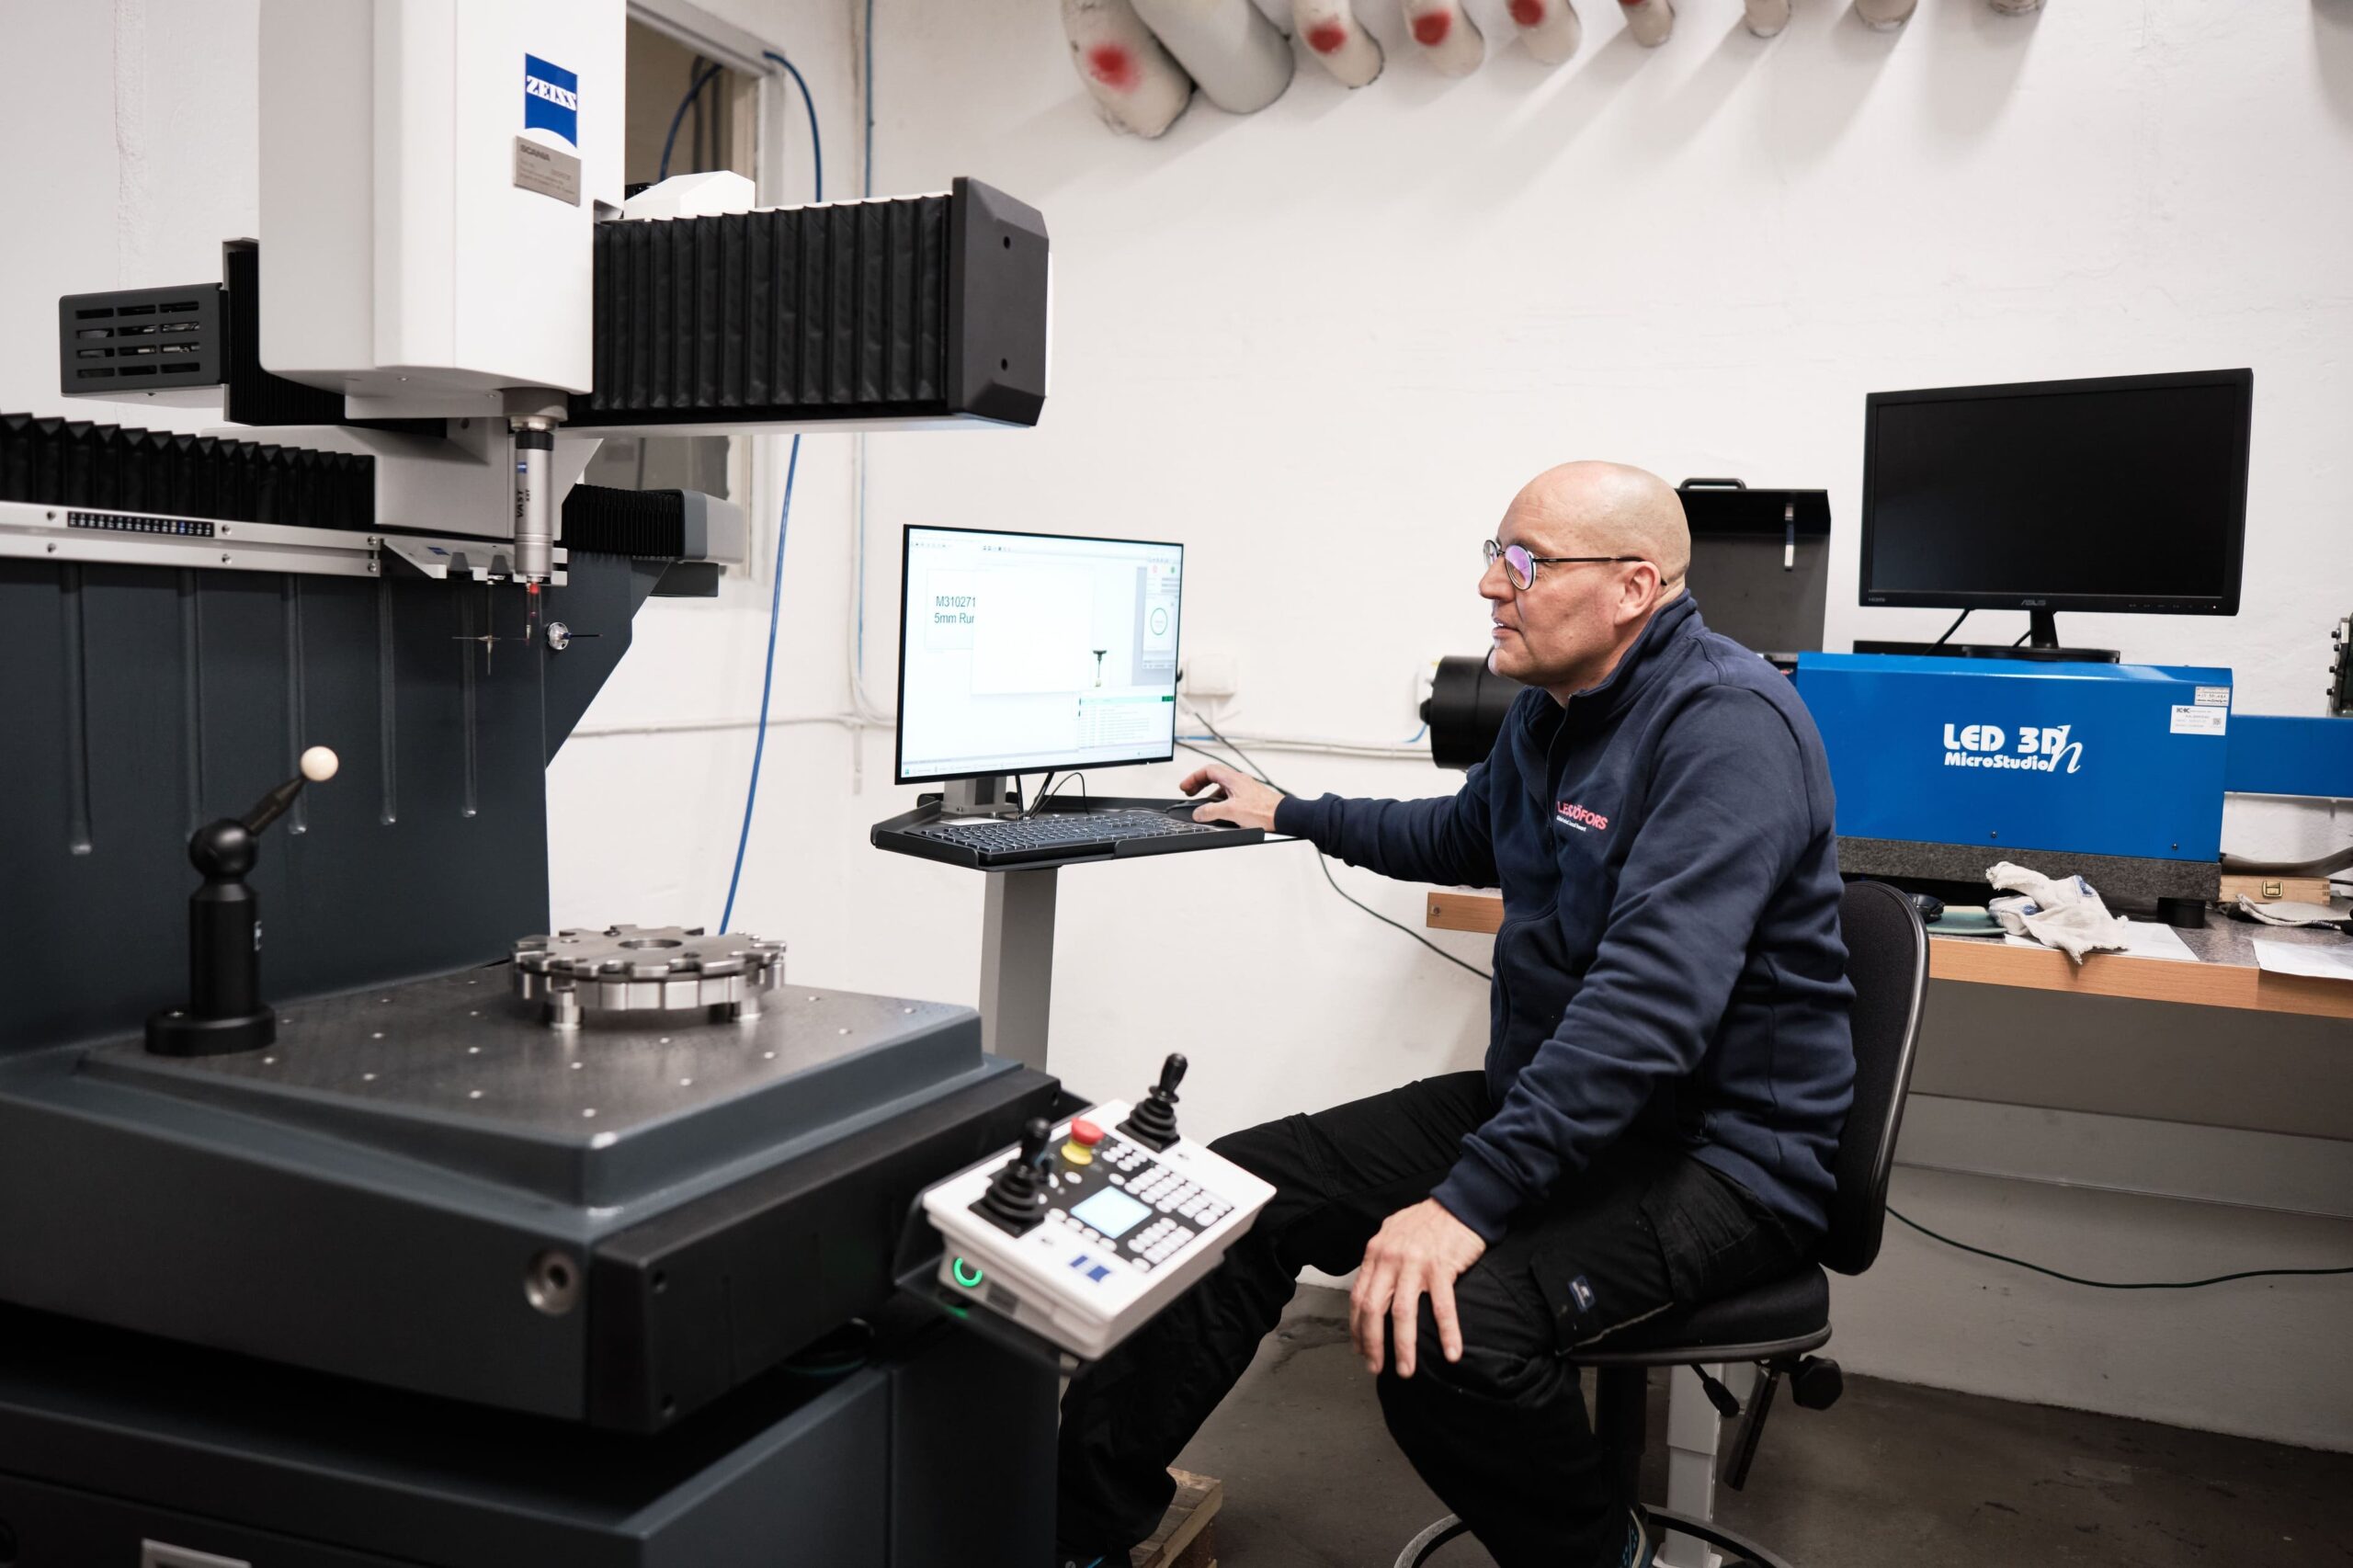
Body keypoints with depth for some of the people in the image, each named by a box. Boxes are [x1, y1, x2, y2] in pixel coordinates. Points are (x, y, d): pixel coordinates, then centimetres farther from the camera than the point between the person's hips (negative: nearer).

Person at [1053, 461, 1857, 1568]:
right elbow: (1464, 838, 31)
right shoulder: (1551, 710, 9)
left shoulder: (1728, 726, -21)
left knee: (1441, 1322, -33)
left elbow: (1654, 1001, -32)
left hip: (1718, 1148, -9)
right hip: (1545, 1098, 9)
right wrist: (1292, 816, 34)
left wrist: (1467, 1200, -35)